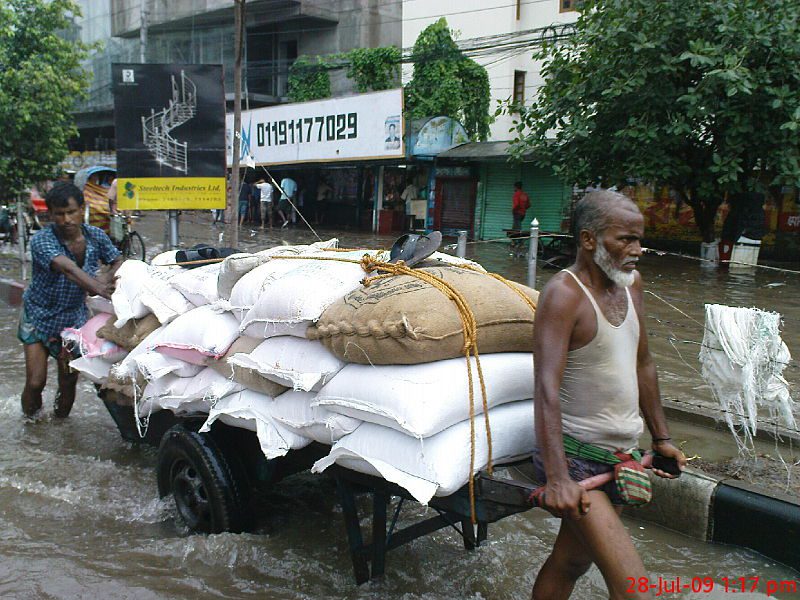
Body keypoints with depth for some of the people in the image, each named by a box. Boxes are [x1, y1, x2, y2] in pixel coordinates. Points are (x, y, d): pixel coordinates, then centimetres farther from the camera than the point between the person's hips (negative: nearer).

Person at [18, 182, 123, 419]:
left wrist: (106, 278, -23)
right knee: (35, 382, -6)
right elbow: (68, 269, -40)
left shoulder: (96, 236, -8)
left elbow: (119, 263, 1)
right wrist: (99, 289, -57)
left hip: (74, 317, 3)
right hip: (39, 317, -3)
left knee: (69, 383, 4)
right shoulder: (42, 240, -22)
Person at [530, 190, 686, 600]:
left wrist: (660, 437, 20)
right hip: (574, 456, -8)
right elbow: (546, 389, -27)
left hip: (620, 456, 8)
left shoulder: (631, 282, 7)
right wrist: (557, 478, -34)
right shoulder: (564, 294, -18)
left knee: (571, 561, 18)